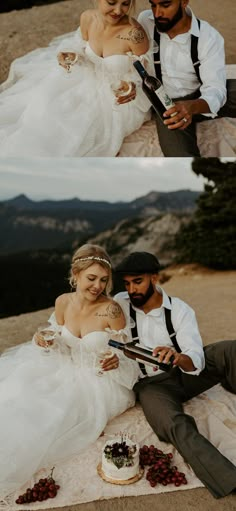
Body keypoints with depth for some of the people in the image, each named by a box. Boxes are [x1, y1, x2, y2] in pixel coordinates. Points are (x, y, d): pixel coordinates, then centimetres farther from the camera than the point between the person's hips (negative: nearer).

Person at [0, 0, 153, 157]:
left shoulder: (134, 32, -27)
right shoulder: (87, 18, -10)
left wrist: (132, 88, -36)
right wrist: (72, 57, -14)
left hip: (117, 96, -5)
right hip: (90, 82, 6)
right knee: (45, 106, -3)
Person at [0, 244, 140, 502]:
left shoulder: (111, 310, -21)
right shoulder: (63, 302, -7)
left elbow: (125, 354, -11)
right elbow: (59, 345, 5)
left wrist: (116, 362, -32)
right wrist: (43, 341, -16)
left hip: (100, 380, -5)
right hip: (68, 371, 5)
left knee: (58, 413, -21)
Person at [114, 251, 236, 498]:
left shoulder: (180, 310, -10)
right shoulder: (120, 304, -6)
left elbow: (196, 361, -20)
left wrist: (177, 357, -46)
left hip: (185, 373, 1)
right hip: (151, 383, -1)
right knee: (176, 426, -35)